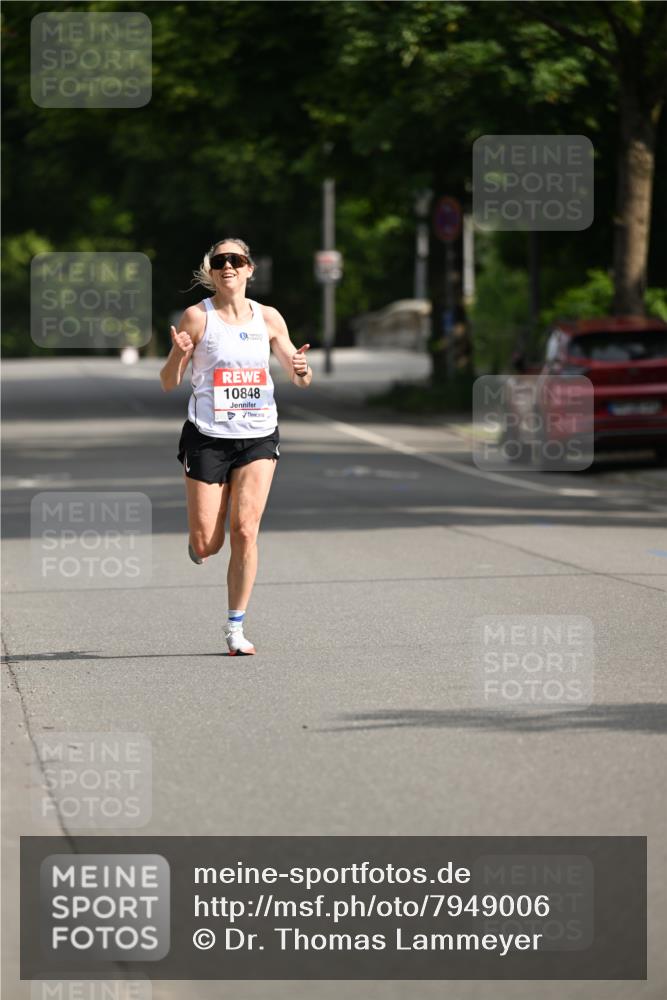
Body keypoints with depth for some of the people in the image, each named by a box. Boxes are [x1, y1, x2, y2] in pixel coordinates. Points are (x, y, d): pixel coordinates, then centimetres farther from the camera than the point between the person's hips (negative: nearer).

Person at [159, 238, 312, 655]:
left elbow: (299, 378, 13)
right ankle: (199, 540, 36)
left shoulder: (268, 318, 5)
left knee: (245, 532, -10)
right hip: (207, 437, -2)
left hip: (259, 437, 2)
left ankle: (236, 629, 0)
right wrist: (178, 356, -24)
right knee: (206, 544, -3)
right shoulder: (198, 317, -4)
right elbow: (168, 383, -3)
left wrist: (301, 369, -11)